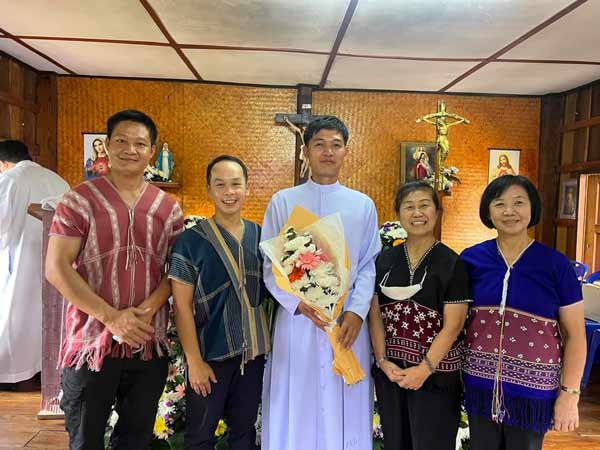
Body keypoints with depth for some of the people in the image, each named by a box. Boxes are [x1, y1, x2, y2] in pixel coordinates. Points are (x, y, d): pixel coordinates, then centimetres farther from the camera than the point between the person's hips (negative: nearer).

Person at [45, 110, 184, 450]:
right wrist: (111, 317, -17)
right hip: (90, 342, -2)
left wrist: (147, 309, -13)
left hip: (150, 344, 3)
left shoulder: (169, 208, 4)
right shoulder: (80, 200, -5)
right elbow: (56, 268, -10)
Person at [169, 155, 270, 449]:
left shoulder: (261, 236, 2)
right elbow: (182, 307, -10)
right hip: (210, 354, -3)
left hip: (254, 352, 4)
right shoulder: (191, 241, -10)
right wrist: (194, 360, -12)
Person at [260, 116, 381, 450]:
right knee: (295, 409, 9)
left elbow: (369, 264, 5)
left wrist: (357, 311, -9)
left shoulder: (363, 205, 8)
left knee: (344, 409, 11)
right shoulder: (283, 202, 4)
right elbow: (269, 264, 0)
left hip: (348, 319, 1)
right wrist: (298, 302, -13)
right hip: (296, 318, -1)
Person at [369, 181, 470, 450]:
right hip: (389, 372, 4)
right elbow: (375, 315, 3)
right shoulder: (385, 260, 4)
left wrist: (424, 369, -16)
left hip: (436, 375, -3)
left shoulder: (452, 264, -6)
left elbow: (453, 325, -10)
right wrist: (383, 361, -7)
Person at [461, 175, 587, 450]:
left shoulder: (556, 264, -6)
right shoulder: (472, 259, -3)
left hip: (532, 388, -1)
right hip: (481, 384, 2)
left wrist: (569, 393, -5)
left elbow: (575, 335, -2)